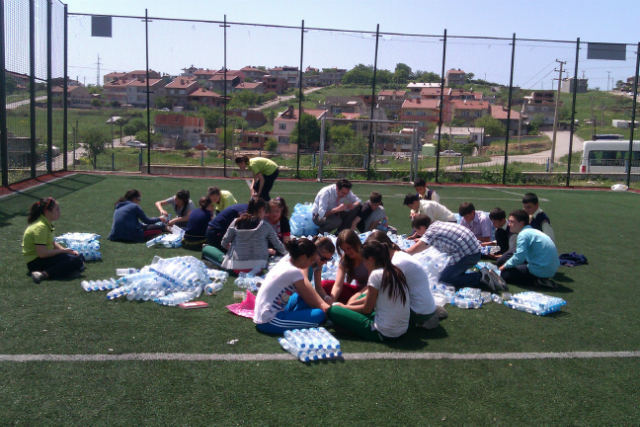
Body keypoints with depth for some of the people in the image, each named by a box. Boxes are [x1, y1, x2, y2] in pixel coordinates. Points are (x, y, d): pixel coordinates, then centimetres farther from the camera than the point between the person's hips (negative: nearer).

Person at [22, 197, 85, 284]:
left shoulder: (47, 224, 7)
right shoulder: (41, 227, -23)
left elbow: (52, 243, 15)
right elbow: (41, 253, -27)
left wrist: (66, 250, -1)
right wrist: (64, 251, -17)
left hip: (45, 257, 10)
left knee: (79, 258, 7)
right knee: (74, 261, -25)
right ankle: (43, 275, -33)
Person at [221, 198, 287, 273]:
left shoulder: (236, 222, 2)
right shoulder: (265, 226, -2)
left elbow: (224, 243, 6)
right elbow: (277, 243, 11)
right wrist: (286, 253, 31)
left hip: (237, 267, 3)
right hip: (257, 266, -3)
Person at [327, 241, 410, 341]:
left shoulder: (376, 275, -15)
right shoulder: (396, 272, 8)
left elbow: (367, 309, -7)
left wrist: (344, 306, 8)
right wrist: (350, 303, 17)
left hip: (383, 333, -9)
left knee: (333, 310, -5)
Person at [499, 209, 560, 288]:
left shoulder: (524, 234, -14)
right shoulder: (533, 231, 15)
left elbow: (519, 257, -22)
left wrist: (505, 266, -6)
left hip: (542, 271, -10)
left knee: (505, 274, -4)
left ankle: (536, 281, -10)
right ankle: (540, 279, 8)